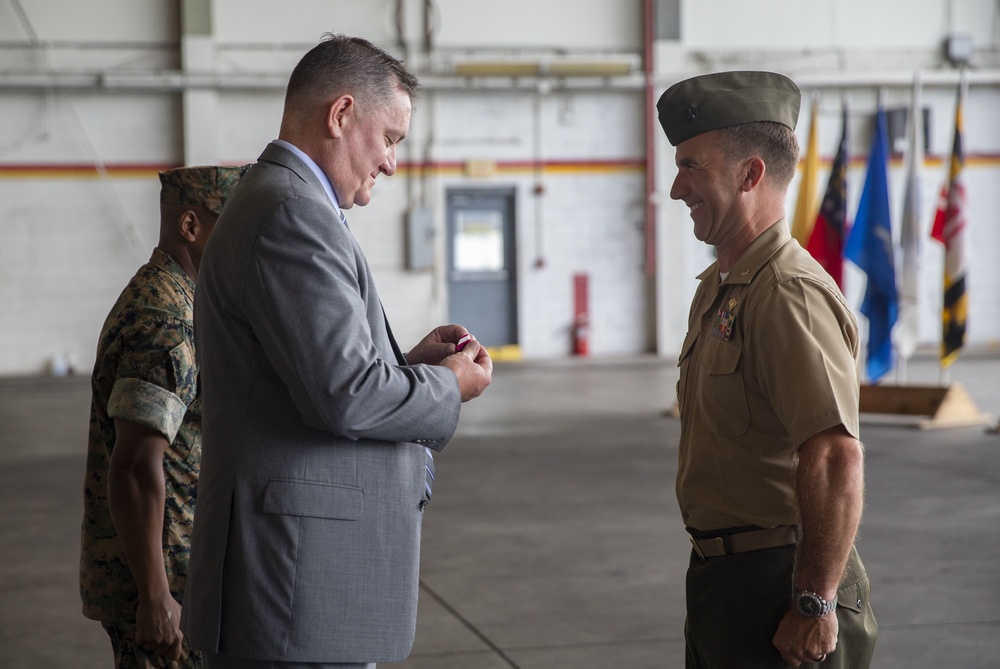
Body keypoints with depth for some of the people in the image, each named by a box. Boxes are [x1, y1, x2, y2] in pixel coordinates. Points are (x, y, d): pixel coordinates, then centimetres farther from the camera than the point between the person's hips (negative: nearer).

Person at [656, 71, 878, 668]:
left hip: (778, 588, -10)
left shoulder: (790, 294, -20)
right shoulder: (718, 287, 13)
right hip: (721, 575, 10)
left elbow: (838, 459, -27)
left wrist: (816, 604, -24)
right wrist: (713, 574, 20)